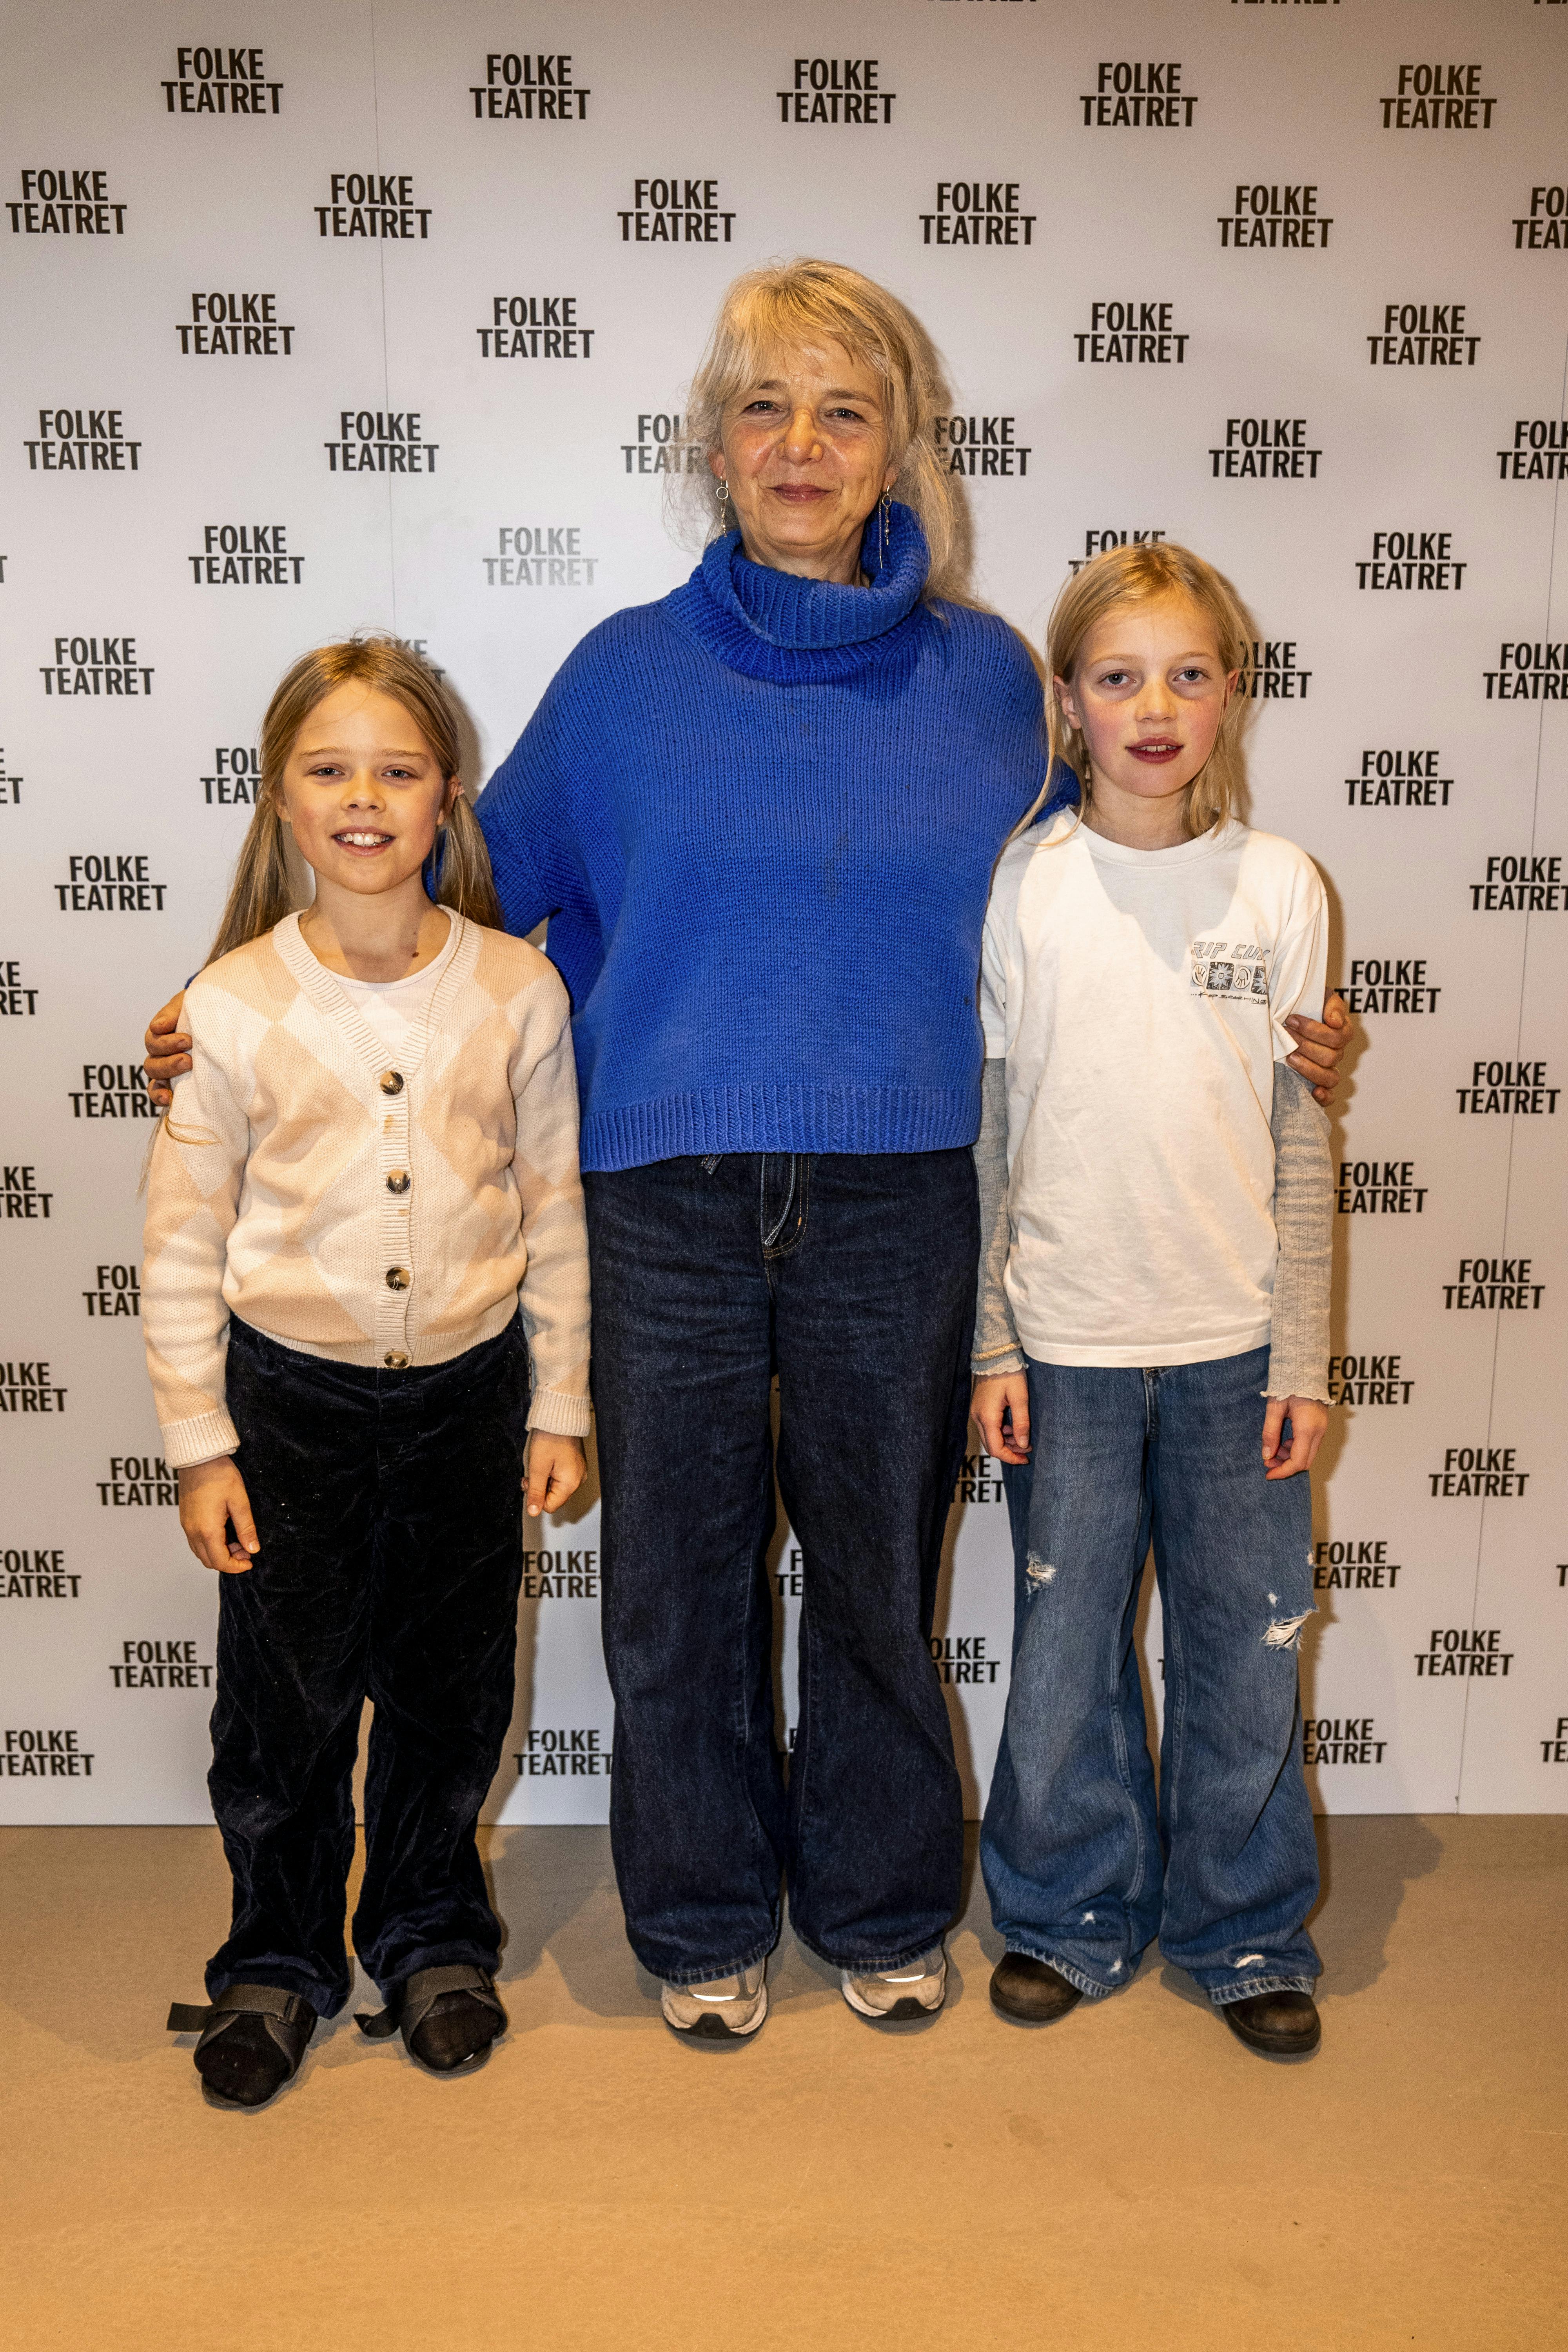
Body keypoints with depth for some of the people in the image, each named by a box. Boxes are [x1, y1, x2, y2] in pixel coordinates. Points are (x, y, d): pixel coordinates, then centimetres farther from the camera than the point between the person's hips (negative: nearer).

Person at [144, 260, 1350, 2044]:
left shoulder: (982, 676, 4)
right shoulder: (625, 673, 2)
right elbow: (484, 879, 11)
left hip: (898, 1205, 1)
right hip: (669, 1205, 0)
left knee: (879, 1573, 14)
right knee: (678, 1582, 11)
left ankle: (882, 1909, 38)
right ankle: (703, 1921, 35)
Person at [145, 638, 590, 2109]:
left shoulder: (516, 991, -5)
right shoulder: (234, 1004, -8)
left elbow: (554, 1215, 2)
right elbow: (182, 1243, -3)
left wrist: (558, 1409, 4)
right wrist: (199, 1445, -3)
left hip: (470, 1389, 1)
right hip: (291, 1393, -1)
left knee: (452, 1689, 15)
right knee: (283, 1703, 11)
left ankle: (430, 1938, 38)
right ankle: (278, 1962, 35)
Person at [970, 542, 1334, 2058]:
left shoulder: (1280, 888, 2)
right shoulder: (1023, 884, -2)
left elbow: (1300, 1138, 4)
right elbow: (990, 1128, 1)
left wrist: (1302, 1357, 1)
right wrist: (990, 1341, -2)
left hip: (1234, 1345, 1)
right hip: (1068, 1338, -1)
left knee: (1245, 1648, 9)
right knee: (1065, 1650, 8)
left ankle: (1245, 1931, 30)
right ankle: (1073, 1917, 31)